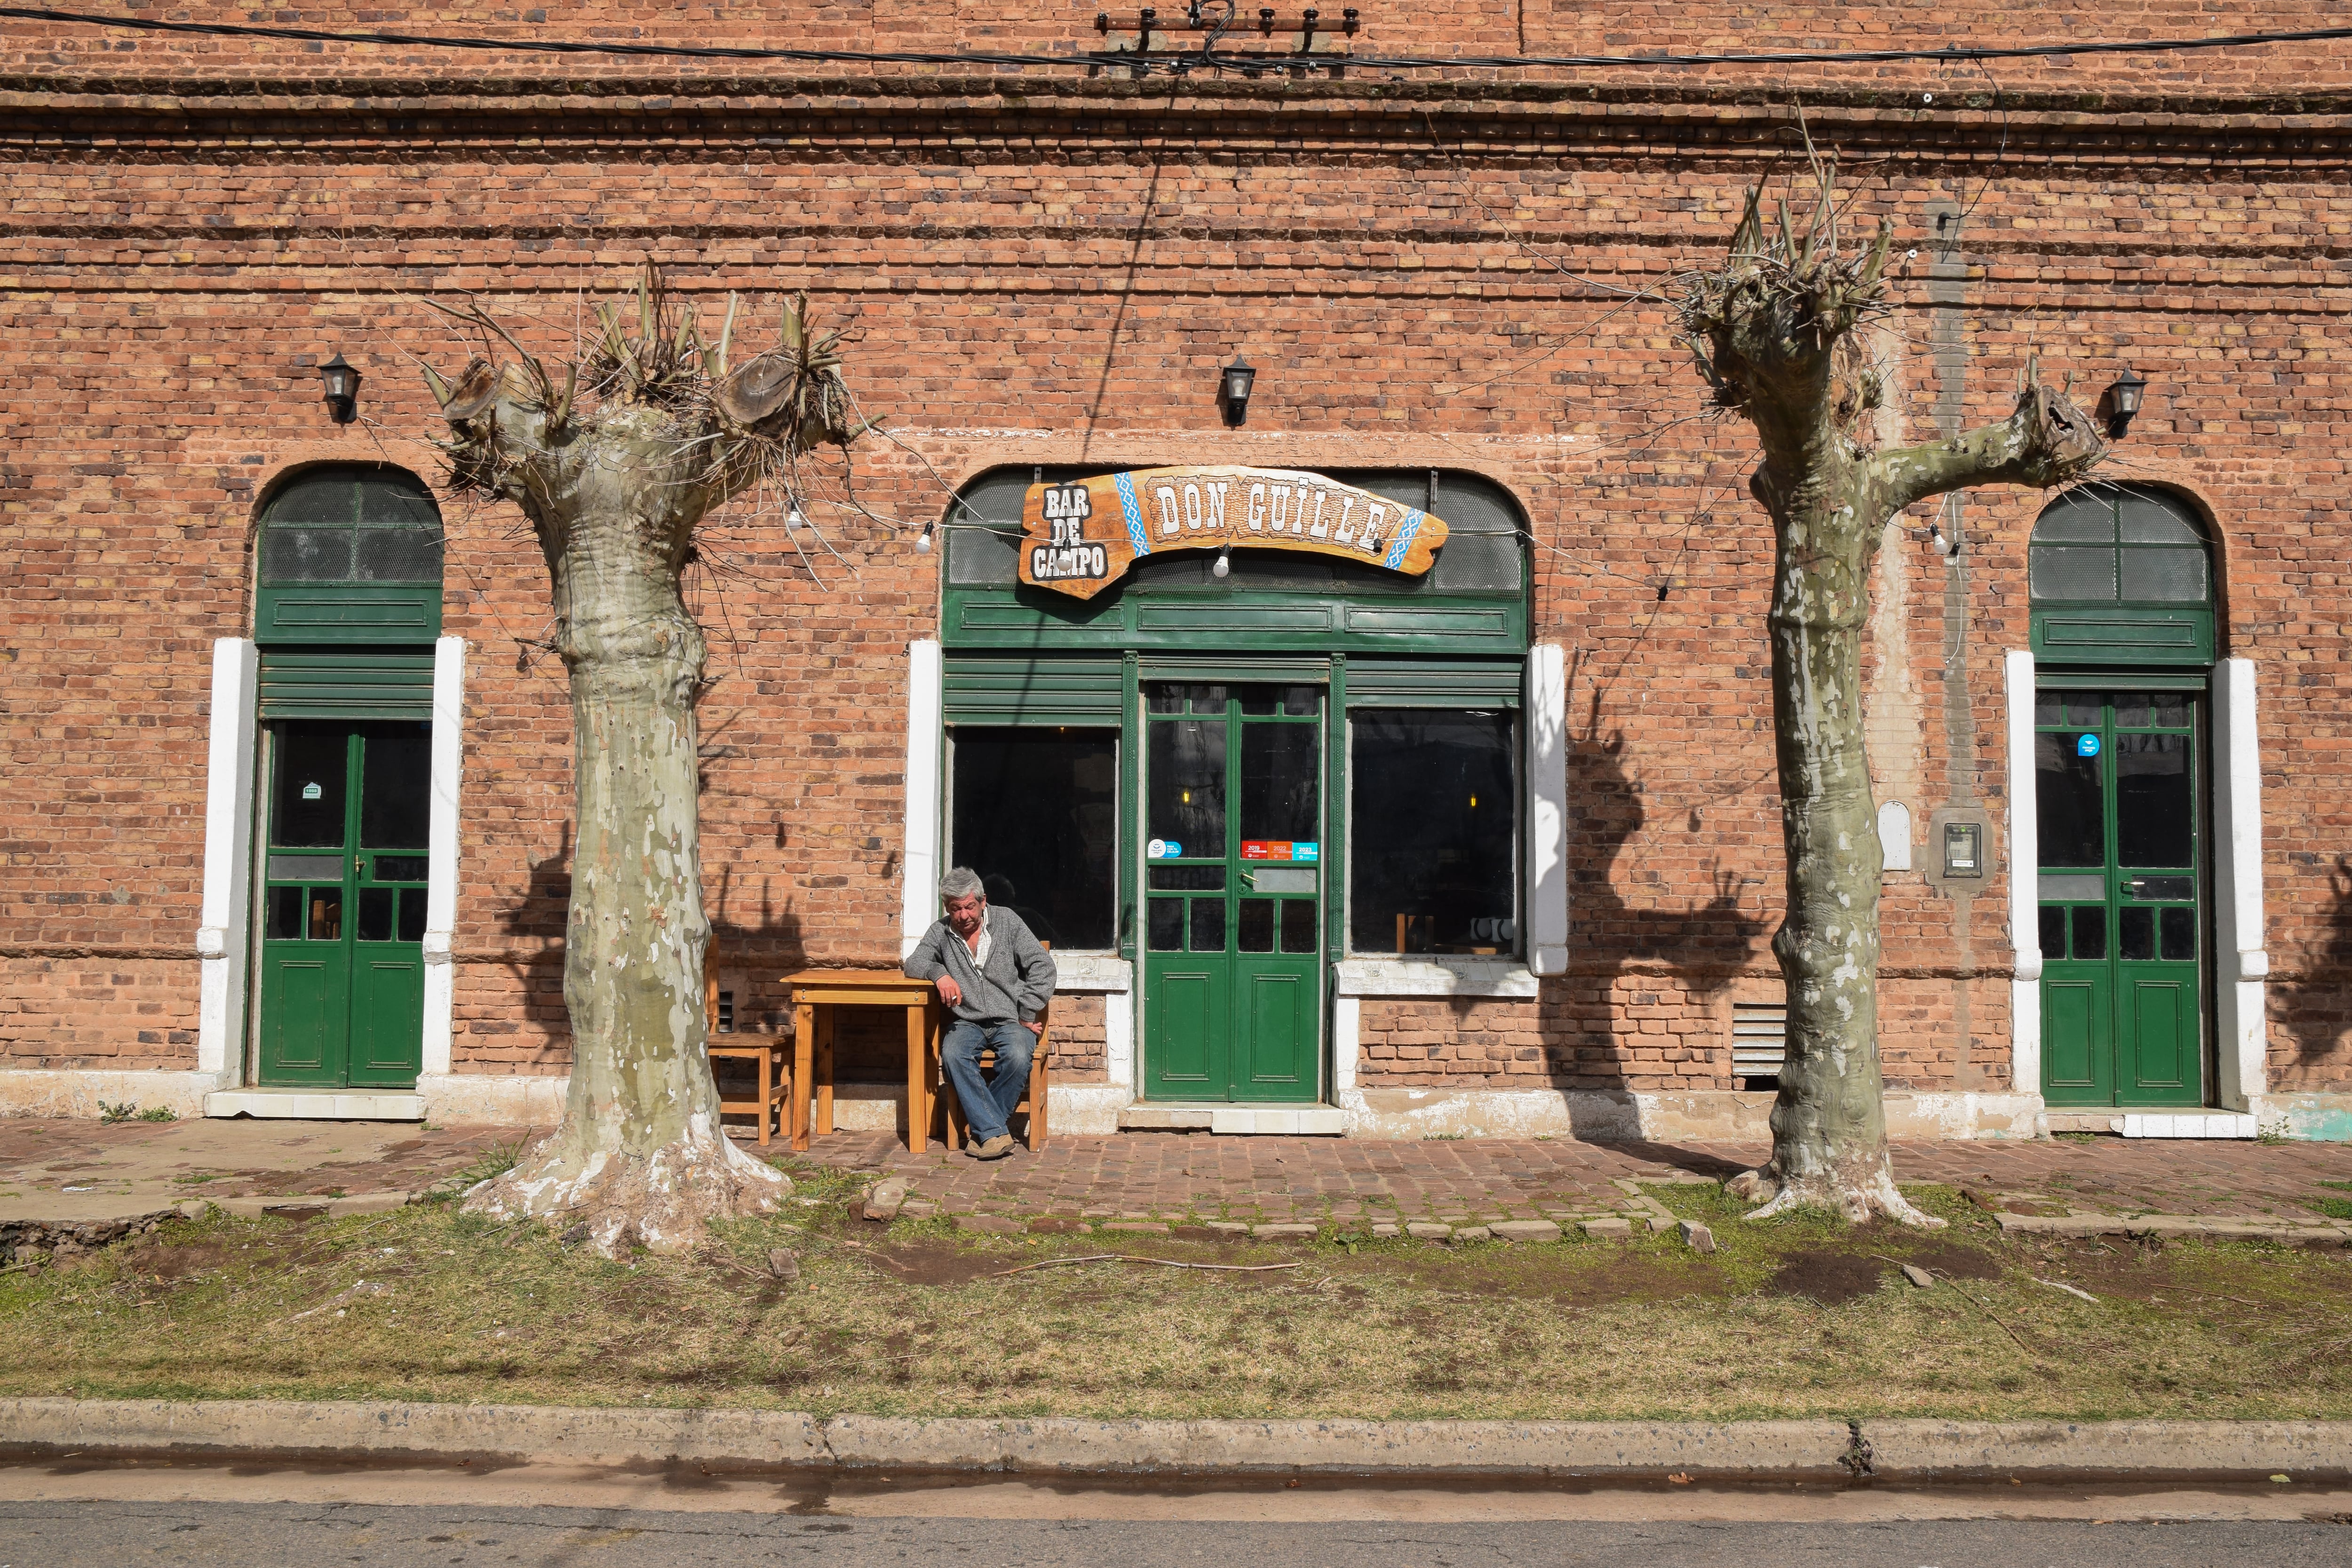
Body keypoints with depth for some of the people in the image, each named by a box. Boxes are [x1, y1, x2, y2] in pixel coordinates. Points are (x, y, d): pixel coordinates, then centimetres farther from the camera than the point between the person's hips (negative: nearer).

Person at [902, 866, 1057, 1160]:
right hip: (968, 1023, 1)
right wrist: (938, 973, -18)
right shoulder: (941, 932, 12)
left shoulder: (1007, 921, 6)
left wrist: (1028, 1015, -5)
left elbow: (1042, 965, 2)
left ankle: (984, 1127, -17)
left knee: (1018, 1057, -35)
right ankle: (995, 1133, -33)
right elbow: (913, 964, 4)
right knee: (952, 1054, -34)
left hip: (1010, 1021, -1)